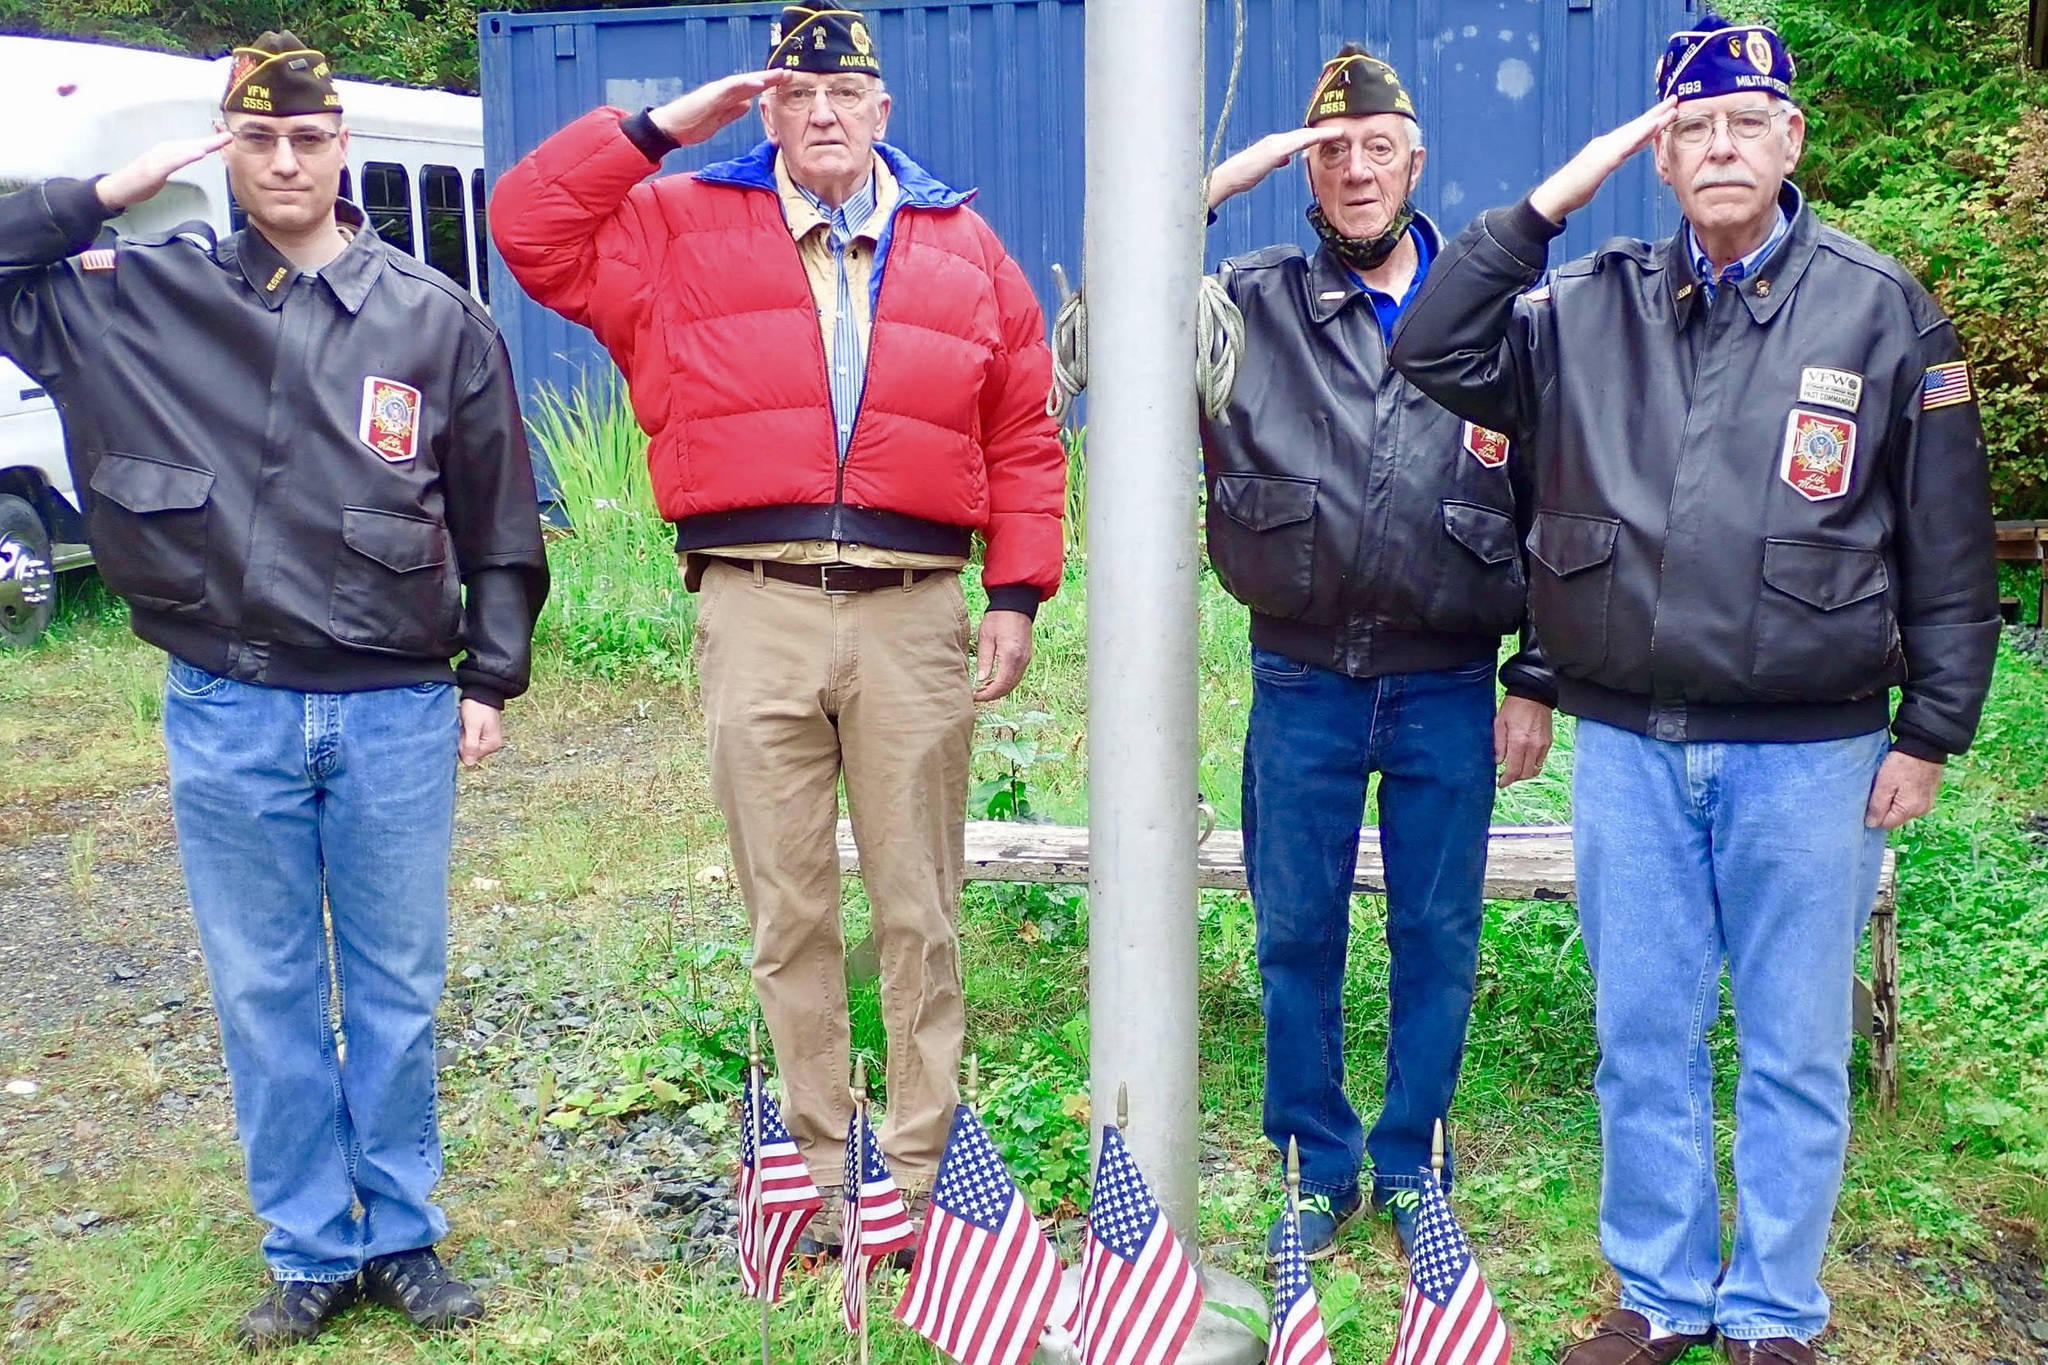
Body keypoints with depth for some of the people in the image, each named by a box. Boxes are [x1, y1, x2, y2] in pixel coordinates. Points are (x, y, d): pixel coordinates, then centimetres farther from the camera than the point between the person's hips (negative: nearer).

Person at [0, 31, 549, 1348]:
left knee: (398, 993, 10)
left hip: (397, 715, -1)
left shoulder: (437, 316, 3)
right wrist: (107, 192, -4)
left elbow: (499, 516, 7)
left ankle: (403, 1236, 27)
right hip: (227, 716, 1)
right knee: (265, 996, 10)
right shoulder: (135, 297, 4)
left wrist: (492, 679, 5)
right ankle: (311, 1251, 26)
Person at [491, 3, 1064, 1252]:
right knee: (789, 912, 8)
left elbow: (1025, 438, 9)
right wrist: (662, 128, 0)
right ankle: (818, 1160, 23)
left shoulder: (962, 247, 11)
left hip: (916, 612, 1)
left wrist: (1018, 596, 2)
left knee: (920, 910, 8)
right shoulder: (683, 228, 9)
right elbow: (528, 223, 1)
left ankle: (921, 1167, 21)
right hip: (756, 612, 0)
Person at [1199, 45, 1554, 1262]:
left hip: (1448, 691, 0)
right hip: (1301, 687, 0)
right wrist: (1222, 180, -9)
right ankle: (1321, 1166, 28)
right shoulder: (1253, 304, 3)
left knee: (1439, 942, 10)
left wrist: (1537, 682, 2)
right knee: (1297, 936, 9)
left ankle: (1410, 1162, 30)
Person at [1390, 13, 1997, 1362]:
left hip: (1810, 754, -2)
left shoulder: (1881, 307, 0)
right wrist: (1546, 205, -4)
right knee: (1644, 1038, 12)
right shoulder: (1592, 305, 6)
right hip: (1630, 744, 2)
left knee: (1794, 1050, 9)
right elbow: (1434, 355, -1)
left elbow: (1949, 546, 2)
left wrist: (1930, 733, 0)